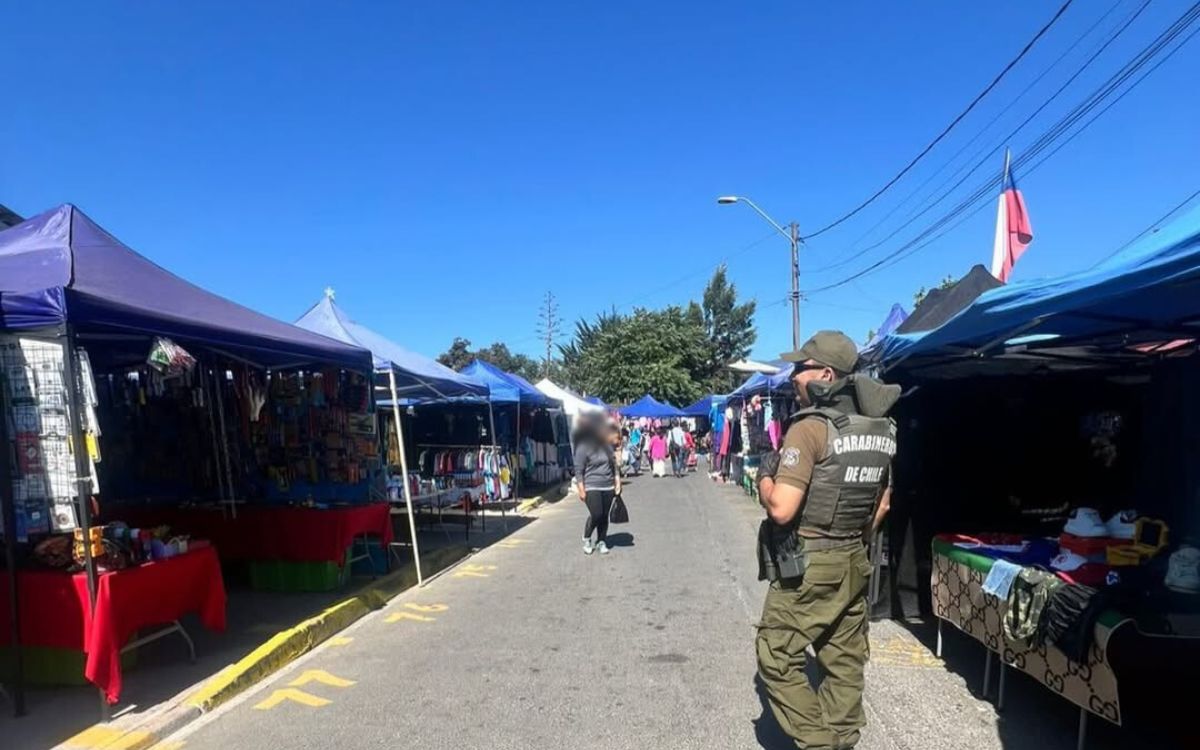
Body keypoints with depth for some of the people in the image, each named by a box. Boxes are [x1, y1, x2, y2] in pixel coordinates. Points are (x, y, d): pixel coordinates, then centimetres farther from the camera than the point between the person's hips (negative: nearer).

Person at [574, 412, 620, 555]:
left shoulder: (607, 445, 10)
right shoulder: (583, 447, -9)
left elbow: (614, 464, 18)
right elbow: (578, 471, -9)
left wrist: (617, 482, 10)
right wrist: (581, 490, -12)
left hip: (608, 487, 6)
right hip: (592, 487, -5)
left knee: (604, 516, 7)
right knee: (596, 515, -10)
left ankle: (601, 542, 21)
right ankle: (586, 539, 14)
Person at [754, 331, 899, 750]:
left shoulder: (810, 428, -19)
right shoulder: (879, 430, 6)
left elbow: (782, 508, -25)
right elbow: (882, 503, 15)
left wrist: (764, 478, -6)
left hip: (806, 567, -8)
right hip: (854, 564, 8)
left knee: (778, 659, 4)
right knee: (844, 662, 16)